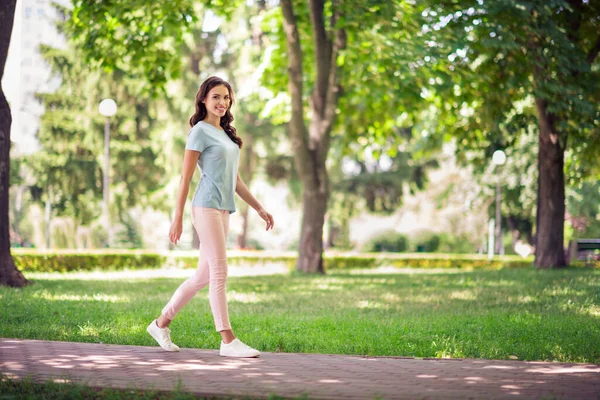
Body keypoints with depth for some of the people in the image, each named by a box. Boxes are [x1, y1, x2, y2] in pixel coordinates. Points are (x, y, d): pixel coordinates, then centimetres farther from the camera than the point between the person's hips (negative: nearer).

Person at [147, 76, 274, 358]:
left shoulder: (226, 134, 20)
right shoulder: (200, 132, -4)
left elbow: (234, 179, 24)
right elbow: (185, 178, -7)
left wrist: (259, 208, 20)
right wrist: (177, 218, -11)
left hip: (224, 209, 9)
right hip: (207, 206, -9)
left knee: (203, 275, 10)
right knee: (219, 272, -9)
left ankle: (161, 324, 21)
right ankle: (228, 341, -7)